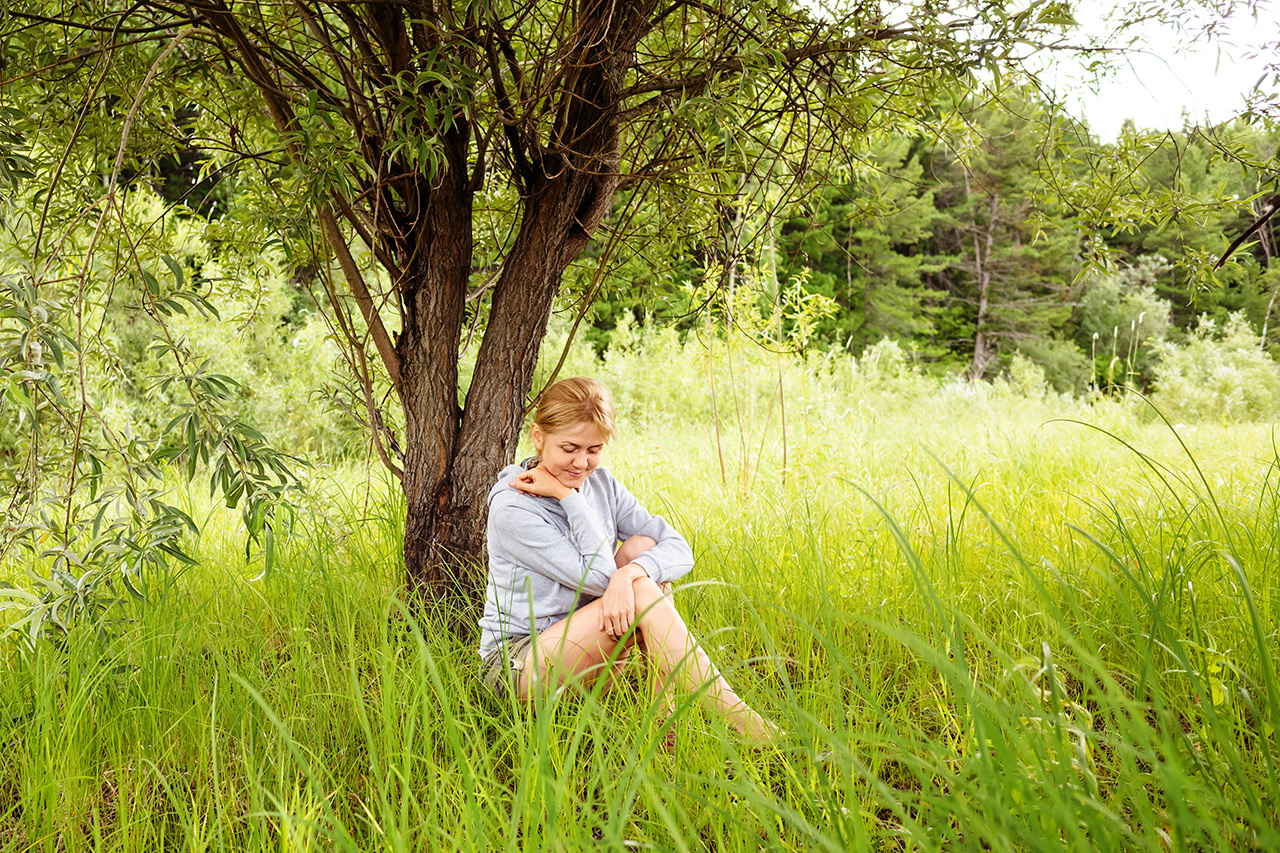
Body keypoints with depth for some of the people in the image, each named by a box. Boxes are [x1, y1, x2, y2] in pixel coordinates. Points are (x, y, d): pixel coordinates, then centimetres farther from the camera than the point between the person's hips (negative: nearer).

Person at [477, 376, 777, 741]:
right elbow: (598, 575, -21)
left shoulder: (601, 484, 3)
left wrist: (629, 573, -29)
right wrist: (569, 498, -19)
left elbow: (680, 549, -9)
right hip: (515, 665, -6)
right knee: (641, 594, -27)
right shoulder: (511, 508, -18)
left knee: (642, 547, -16)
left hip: (580, 650, 6)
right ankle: (734, 716, -28)